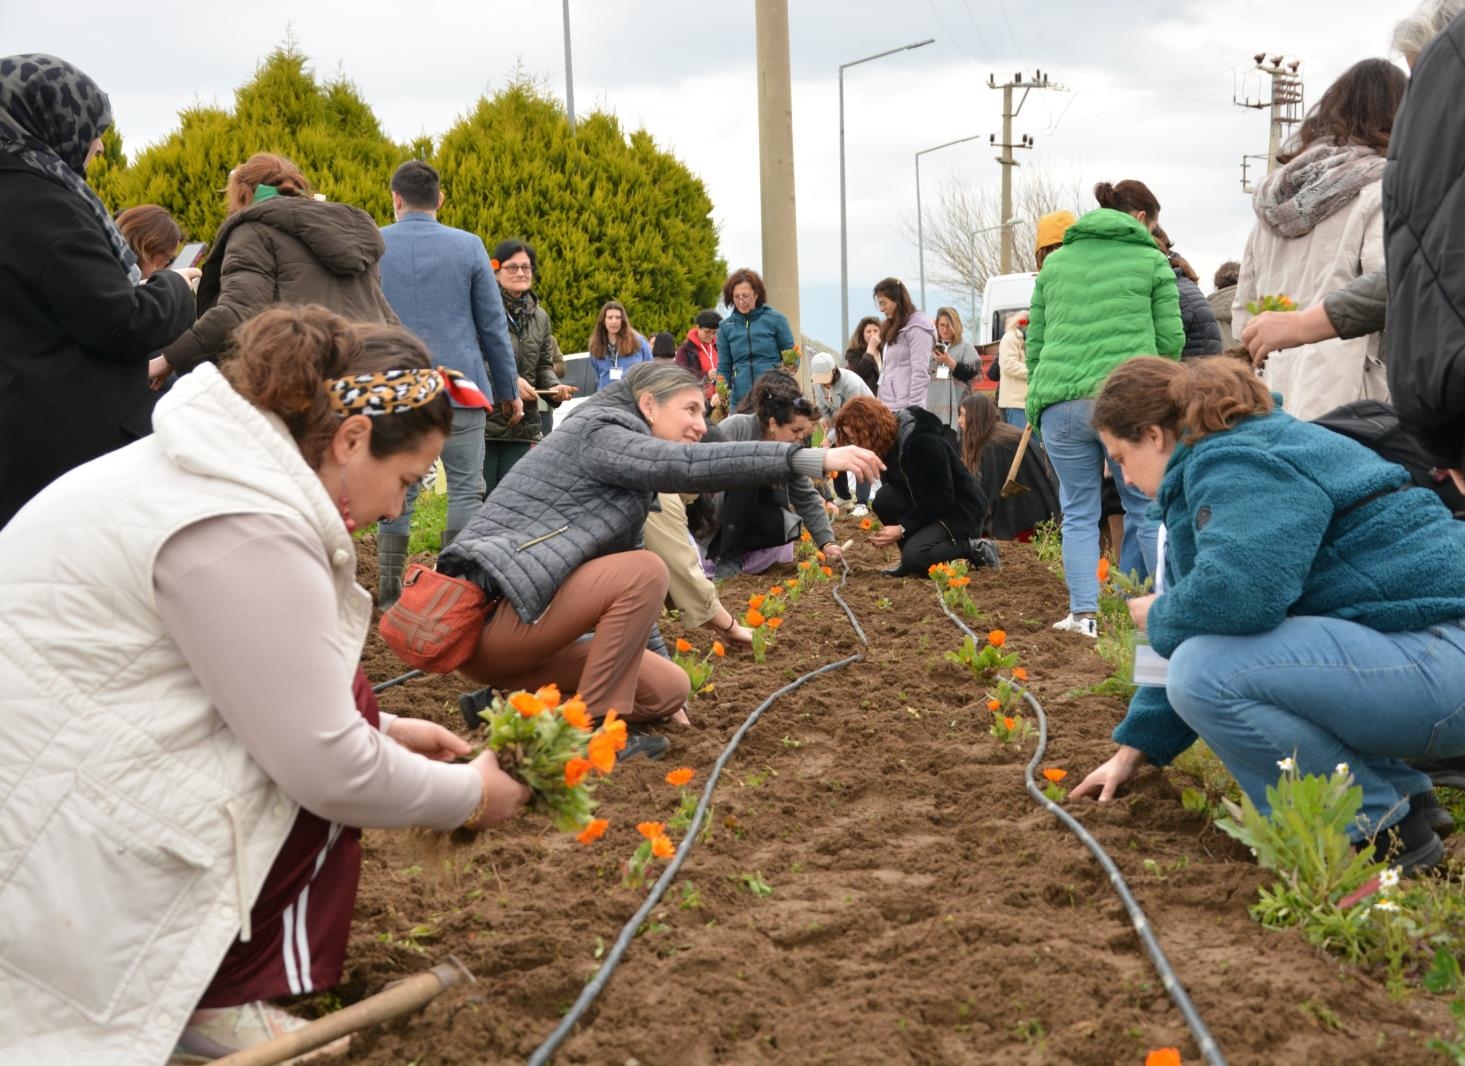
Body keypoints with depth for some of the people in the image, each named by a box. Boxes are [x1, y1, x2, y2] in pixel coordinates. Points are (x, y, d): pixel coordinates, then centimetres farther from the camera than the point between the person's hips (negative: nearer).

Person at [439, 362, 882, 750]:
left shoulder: (628, 475, 20)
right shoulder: (596, 435, -9)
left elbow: (627, 593, 20)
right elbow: (693, 466, -25)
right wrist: (814, 459, -29)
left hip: (512, 625, 10)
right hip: (491, 612, -10)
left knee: (668, 689, 6)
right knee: (644, 572, -22)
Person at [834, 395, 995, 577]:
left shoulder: (923, 441, -26)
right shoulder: (888, 442, 0)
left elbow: (942, 497, -25)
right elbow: (893, 493, 7)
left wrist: (902, 528, -25)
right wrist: (885, 532, -11)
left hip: (961, 511, -8)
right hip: (927, 507, 8)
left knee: (915, 559, -29)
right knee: (884, 498, -18)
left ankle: (974, 549, -6)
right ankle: (908, 561, -3)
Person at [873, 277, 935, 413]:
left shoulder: (917, 328, -5)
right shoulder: (893, 329, 21)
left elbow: (920, 372, -12)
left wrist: (913, 409, -16)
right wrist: (880, 402, 13)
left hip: (904, 409, -8)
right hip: (888, 407, 8)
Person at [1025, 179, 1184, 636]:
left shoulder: (1055, 262, 18)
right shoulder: (1151, 261, 8)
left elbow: (1034, 342, 19)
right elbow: (1171, 339, 7)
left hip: (1059, 402, 3)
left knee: (1079, 512, 8)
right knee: (1147, 508, 7)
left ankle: (1083, 613, -1)